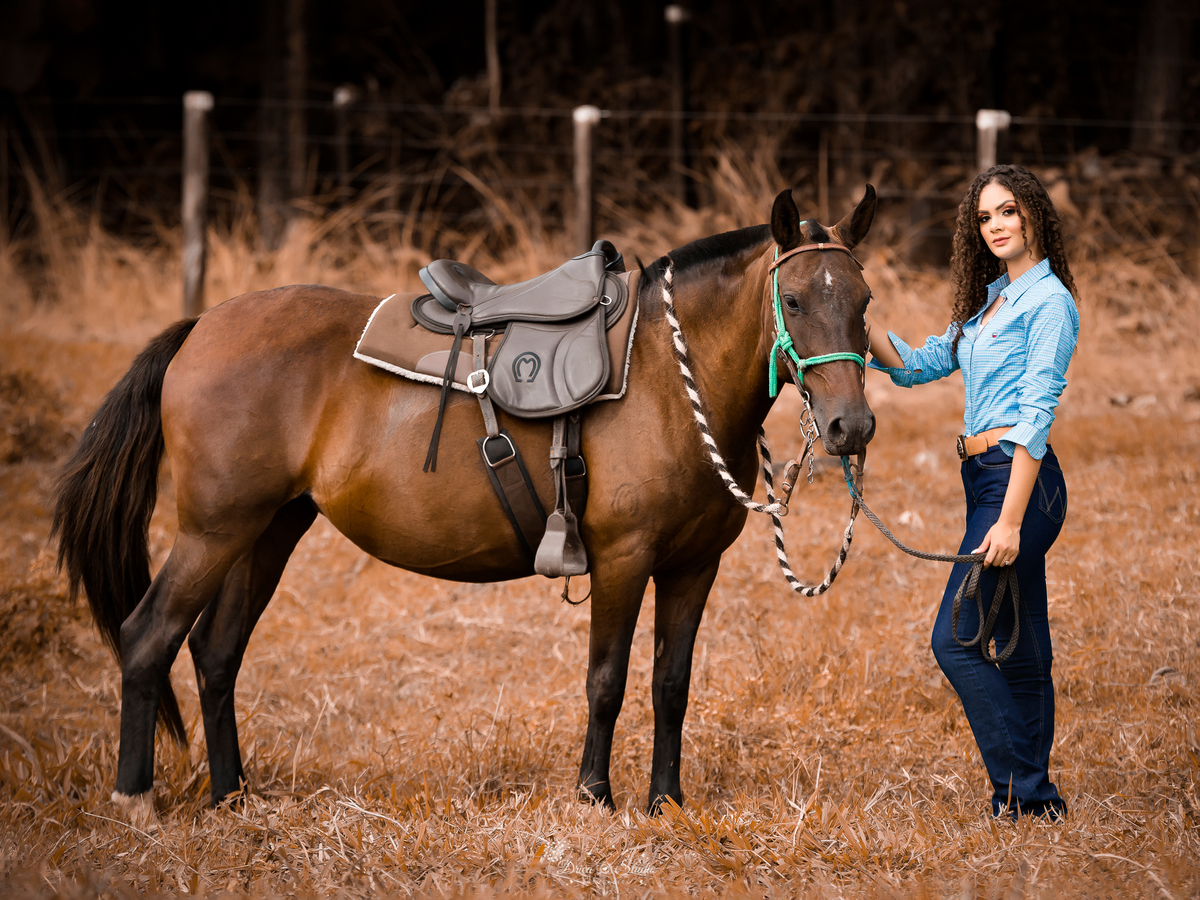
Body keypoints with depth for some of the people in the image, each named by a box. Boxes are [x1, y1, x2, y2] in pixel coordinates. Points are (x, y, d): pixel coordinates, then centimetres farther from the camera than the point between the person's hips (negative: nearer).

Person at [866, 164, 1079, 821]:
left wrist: (1010, 520, -21)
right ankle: (1037, 795, 15)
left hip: (1018, 479, -9)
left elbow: (1036, 415, -16)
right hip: (987, 479, 9)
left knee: (954, 638, -12)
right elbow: (913, 365, 21)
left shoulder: (1048, 301, -10)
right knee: (1020, 645, 10)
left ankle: (1021, 787, -10)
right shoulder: (992, 301, 18)